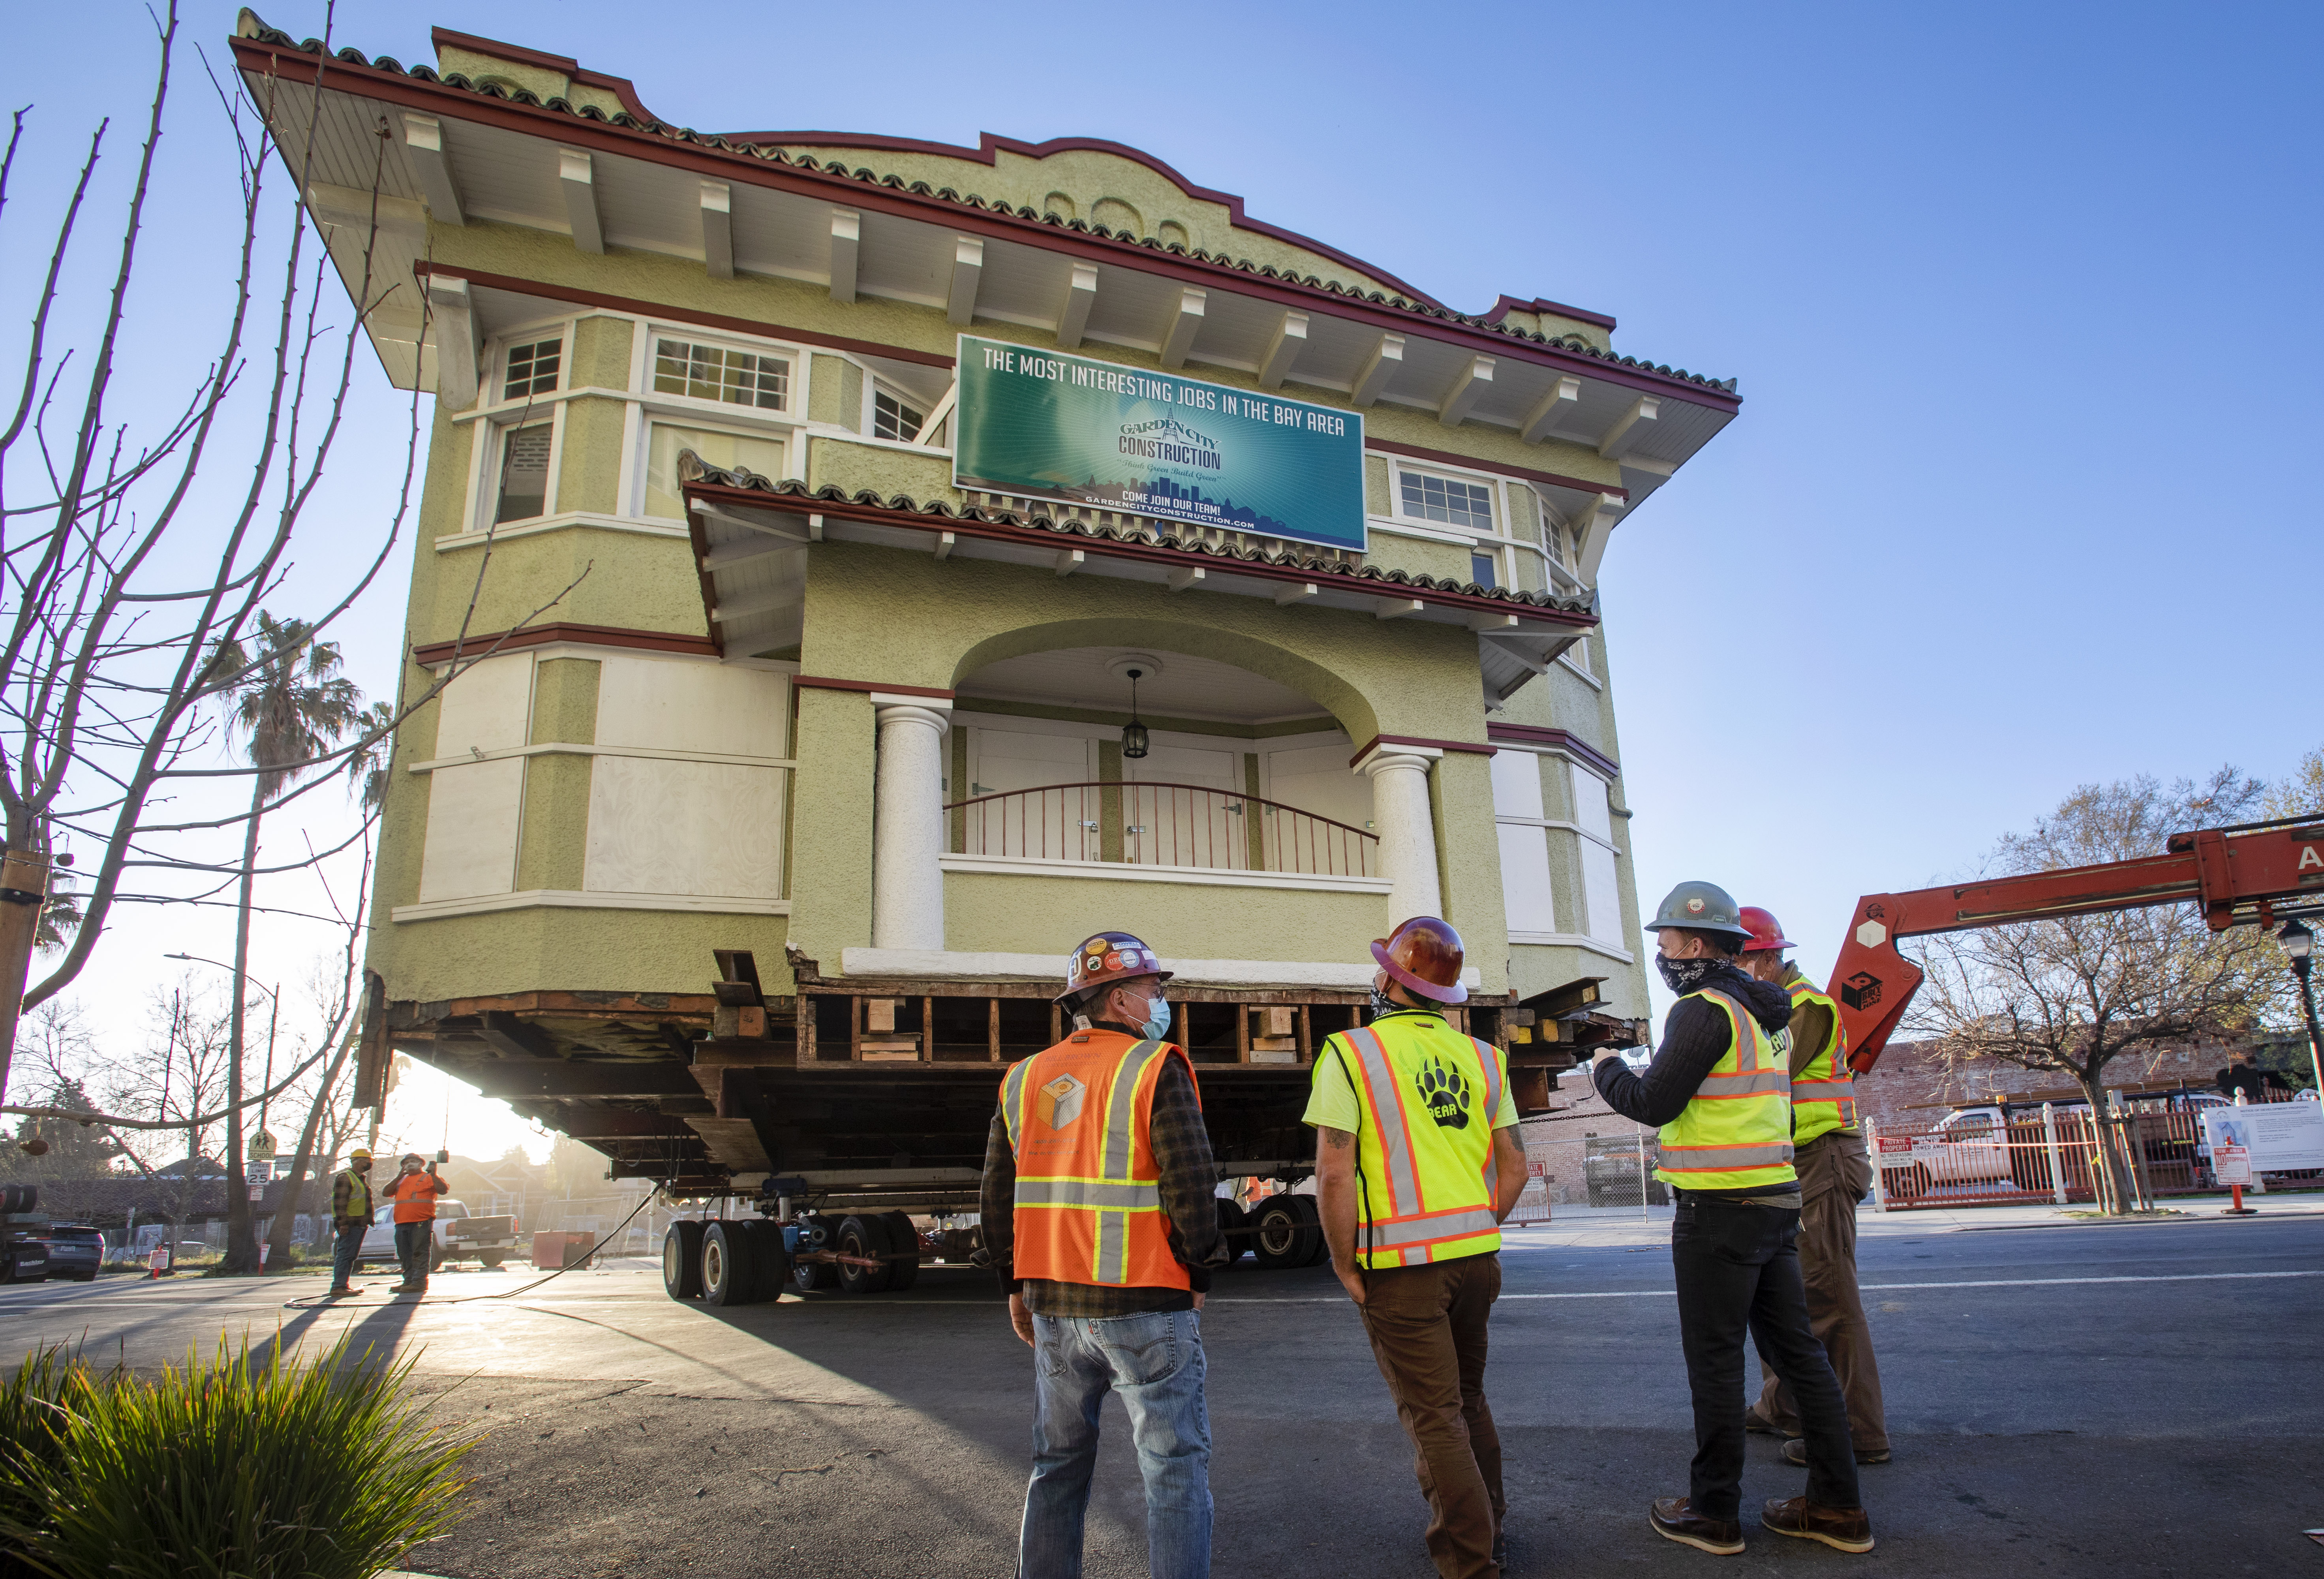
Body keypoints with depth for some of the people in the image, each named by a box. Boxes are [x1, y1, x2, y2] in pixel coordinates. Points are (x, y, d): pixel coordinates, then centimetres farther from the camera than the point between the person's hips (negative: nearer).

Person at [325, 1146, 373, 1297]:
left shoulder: (362, 1179, 22)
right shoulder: (345, 1177, -8)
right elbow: (339, 1202, -16)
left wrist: (369, 1220, 22)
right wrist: (343, 1222, -23)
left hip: (360, 1224, 10)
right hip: (350, 1225, -10)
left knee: (351, 1256, 11)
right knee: (345, 1255, -11)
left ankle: (343, 1286, 15)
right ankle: (338, 1287, -10)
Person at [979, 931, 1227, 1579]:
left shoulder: (1026, 1078, 8)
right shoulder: (1156, 1069, -10)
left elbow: (997, 1193, 11)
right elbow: (1190, 1182, -16)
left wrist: (1016, 1286, 18)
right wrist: (1198, 1275, -2)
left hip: (1054, 1306, 6)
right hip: (1145, 1306, -6)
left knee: (1059, 1466, 19)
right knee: (1177, 1467, 6)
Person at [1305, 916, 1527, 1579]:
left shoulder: (1350, 1052, -11)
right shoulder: (1481, 1057, 5)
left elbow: (1334, 1173, -17)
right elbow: (1513, 1165, 7)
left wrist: (1346, 1266, -7)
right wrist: (1479, 1234, 16)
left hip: (1400, 1266, -6)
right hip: (1475, 1254, 6)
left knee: (1434, 1415, 5)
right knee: (1469, 1400, 22)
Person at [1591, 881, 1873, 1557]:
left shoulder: (1705, 1010, -15)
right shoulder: (1763, 1010, 14)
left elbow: (1653, 1104, -16)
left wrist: (1607, 1070, 1)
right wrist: (1639, 1072, 16)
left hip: (1721, 1206, -9)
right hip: (1776, 1199, 9)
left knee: (1715, 1360, 0)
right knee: (1795, 1349, 14)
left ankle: (1714, 1512, 10)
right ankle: (1837, 1506, 20)